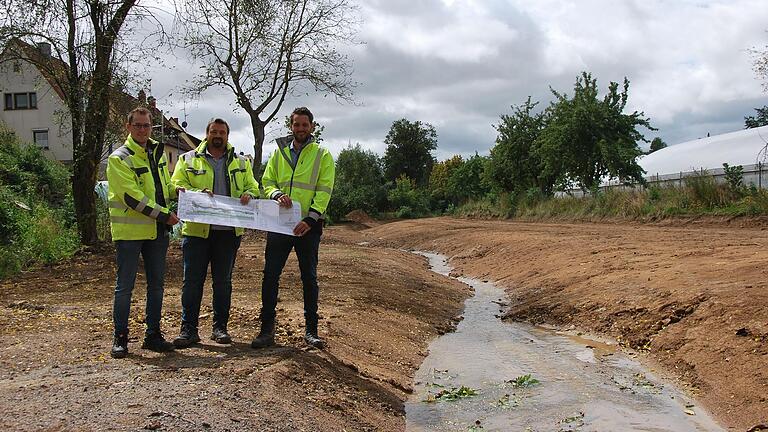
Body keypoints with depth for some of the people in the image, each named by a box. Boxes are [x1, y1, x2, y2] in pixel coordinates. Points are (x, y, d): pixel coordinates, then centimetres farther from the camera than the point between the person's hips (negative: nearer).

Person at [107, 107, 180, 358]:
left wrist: (178, 191, 3)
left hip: (157, 231, 7)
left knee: (156, 285, 11)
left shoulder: (158, 154, 14)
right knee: (125, 286, 1)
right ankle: (120, 337, 11)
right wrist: (163, 214, -18)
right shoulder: (119, 159, -9)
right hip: (129, 231, -6)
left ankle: (153, 335, 21)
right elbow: (131, 196, -18)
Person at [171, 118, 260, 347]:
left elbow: (253, 187, 15)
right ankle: (188, 329, 8)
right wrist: (198, 193, -18)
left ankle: (220, 327, 20)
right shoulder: (189, 159, 7)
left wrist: (248, 195, -8)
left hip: (228, 231, 2)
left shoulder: (241, 162, 14)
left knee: (223, 281, 10)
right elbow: (177, 187, 0)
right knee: (192, 281, 0)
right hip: (197, 229, -2)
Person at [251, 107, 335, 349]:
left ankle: (311, 330, 16)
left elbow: (324, 190, -6)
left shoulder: (322, 155, 1)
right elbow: (267, 182, 9)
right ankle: (267, 329, 10)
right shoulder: (279, 152, 11)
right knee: (270, 276, 1)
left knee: (309, 278, 6)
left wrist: (311, 219, -18)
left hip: (308, 226, -2)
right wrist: (276, 194, -15)